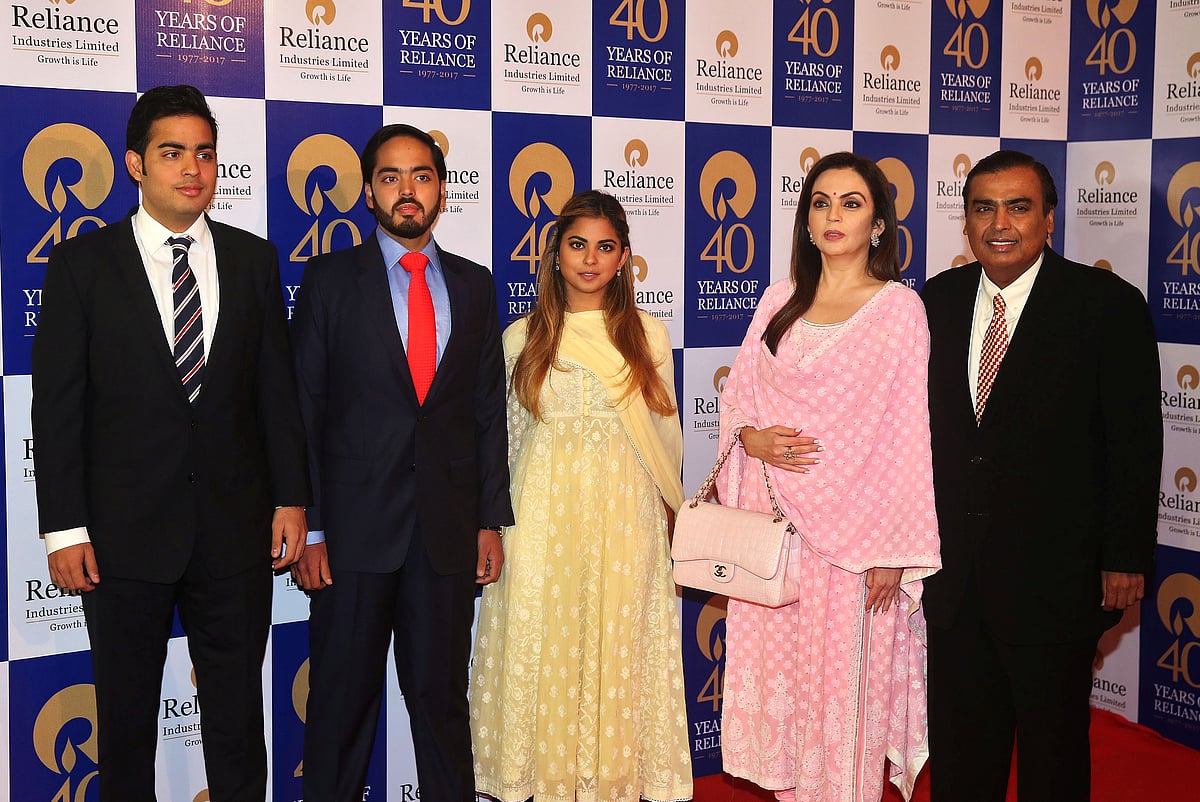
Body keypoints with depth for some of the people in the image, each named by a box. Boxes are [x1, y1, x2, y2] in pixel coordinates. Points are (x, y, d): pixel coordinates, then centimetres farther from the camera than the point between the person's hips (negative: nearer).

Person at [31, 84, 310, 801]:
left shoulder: (253, 260, 6)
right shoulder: (82, 264, -1)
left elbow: (277, 387, 7)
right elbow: (57, 404, -3)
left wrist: (291, 499, 2)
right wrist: (65, 528, -7)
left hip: (237, 528, 2)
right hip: (125, 533, -1)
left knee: (238, 711, 12)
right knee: (126, 715, 12)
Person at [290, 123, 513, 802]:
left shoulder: (474, 284, 10)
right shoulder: (330, 278, 2)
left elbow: (489, 409, 10)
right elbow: (304, 407, -1)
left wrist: (492, 520, 5)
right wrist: (307, 528, -7)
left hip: (449, 528, 2)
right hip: (356, 524, -2)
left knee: (442, 694, 10)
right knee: (343, 696, 7)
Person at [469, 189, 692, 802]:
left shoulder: (647, 336, 5)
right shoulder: (523, 338, 5)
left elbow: (664, 434, 11)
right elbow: (513, 437, 11)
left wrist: (664, 507, 12)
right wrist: (500, 520, 13)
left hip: (623, 515, 0)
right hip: (542, 516, 0)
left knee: (616, 645, 3)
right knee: (542, 647, 3)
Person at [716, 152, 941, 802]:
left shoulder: (899, 309, -5)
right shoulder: (780, 300, 9)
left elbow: (908, 438, -7)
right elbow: (738, 396, 14)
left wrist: (894, 552, -9)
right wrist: (751, 438, -9)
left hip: (850, 527, -4)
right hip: (773, 524, 4)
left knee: (843, 678, 3)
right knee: (779, 667, 11)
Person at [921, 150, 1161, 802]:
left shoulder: (1108, 305, -8)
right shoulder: (936, 301, 4)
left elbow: (1136, 442, -8)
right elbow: (919, 425, 8)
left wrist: (1127, 558, -9)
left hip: (1055, 574, -4)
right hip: (953, 570, 4)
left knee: (1053, 745, 13)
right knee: (959, 742, 16)